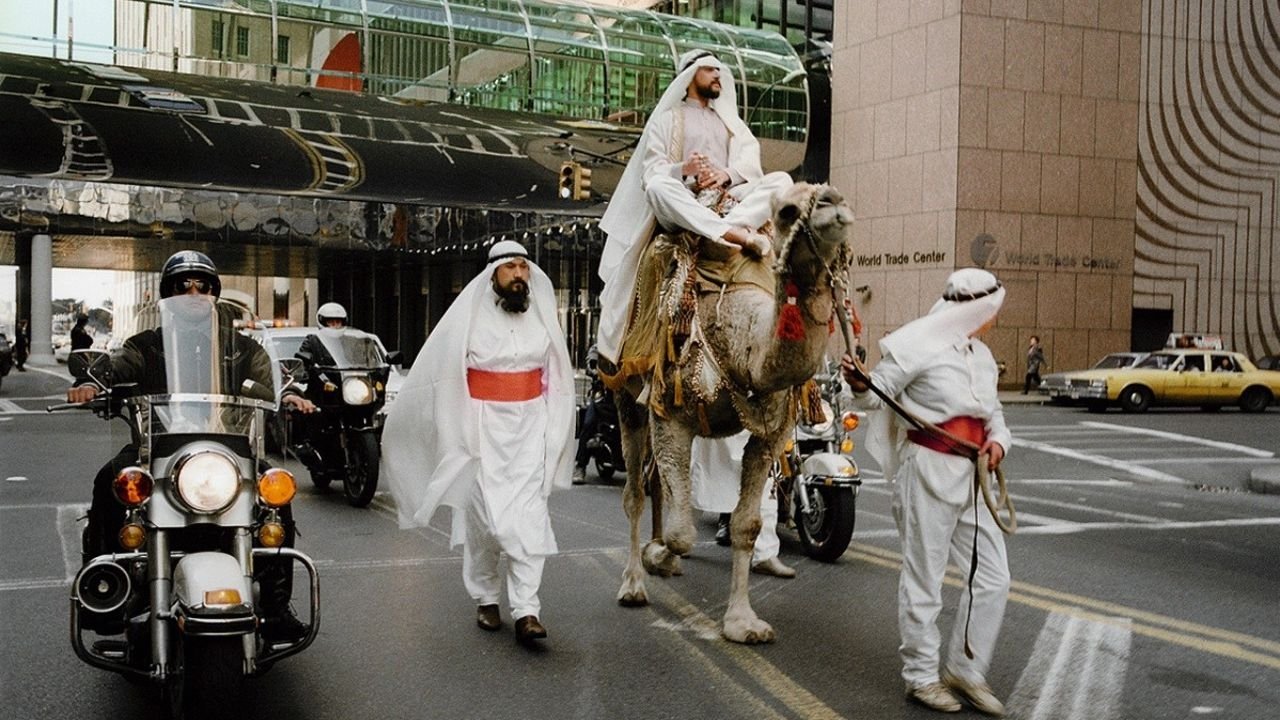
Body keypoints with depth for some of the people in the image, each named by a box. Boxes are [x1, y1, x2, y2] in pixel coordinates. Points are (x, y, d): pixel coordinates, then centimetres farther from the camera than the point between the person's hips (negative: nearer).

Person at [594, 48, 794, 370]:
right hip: (681, 206, -4)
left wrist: (728, 173, -13)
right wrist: (685, 169, -22)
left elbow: (751, 157, 9)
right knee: (657, 186, -37)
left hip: (728, 200, 4)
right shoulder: (667, 118, 13)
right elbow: (651, 171, -1)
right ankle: (732, 234, -53)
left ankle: (734, 225, -43)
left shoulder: (729, 119, 27)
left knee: (781, 180, -18)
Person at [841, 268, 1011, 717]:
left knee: (993, 577, 8)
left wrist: (998, 440, 2)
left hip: (973, 475, 8)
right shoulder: (919, 345, -9)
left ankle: (966, 671, 22)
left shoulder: (980, 355, 15)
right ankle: (921, 676, 17)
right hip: (929, 470, -8)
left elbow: (994, 412, 23)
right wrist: (860, 384, -35)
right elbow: (880, 392, -12)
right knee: (924, 578, 2)